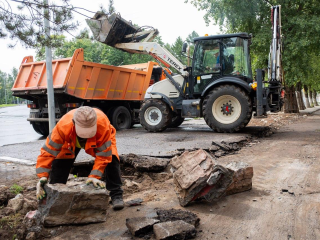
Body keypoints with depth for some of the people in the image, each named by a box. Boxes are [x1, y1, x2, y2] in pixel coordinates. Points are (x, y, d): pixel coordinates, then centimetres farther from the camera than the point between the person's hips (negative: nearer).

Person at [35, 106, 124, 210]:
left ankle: (116, 195, -7)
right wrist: (43, 176, -41)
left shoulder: (103, 124, -46)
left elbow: (103, 155, -37)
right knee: (58, 163, -15)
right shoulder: (63, 126, -43)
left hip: (98, 139, -1)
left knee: (111, 159, -23)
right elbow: (48, 151, -34)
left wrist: (94, 176, -44)